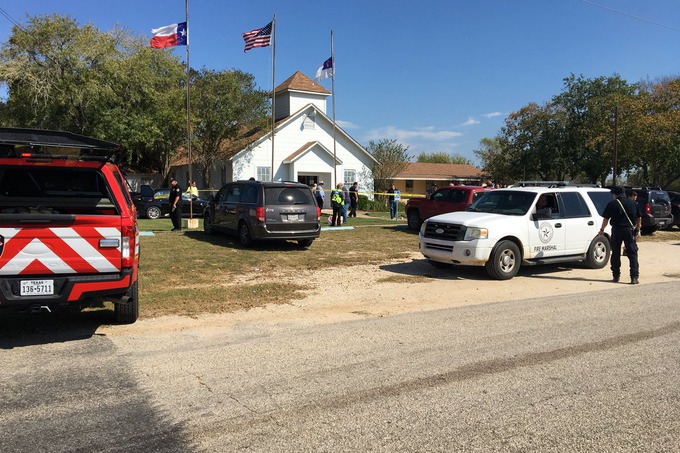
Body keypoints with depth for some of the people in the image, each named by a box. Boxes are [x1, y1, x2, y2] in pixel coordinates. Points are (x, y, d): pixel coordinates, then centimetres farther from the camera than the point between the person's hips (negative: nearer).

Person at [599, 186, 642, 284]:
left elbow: (606, 219, 0)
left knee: (616, 253, 10)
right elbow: (639, 218, 13)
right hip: (629, 230, 1)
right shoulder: (633, 203, 7)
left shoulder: (612, 204, -2)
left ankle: (616, 276, 15)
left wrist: (602, 229, 14)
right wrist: (637, 230, 24)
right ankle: (634, 277, -5)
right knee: (632, 253, 3)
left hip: (616, 230, -1)